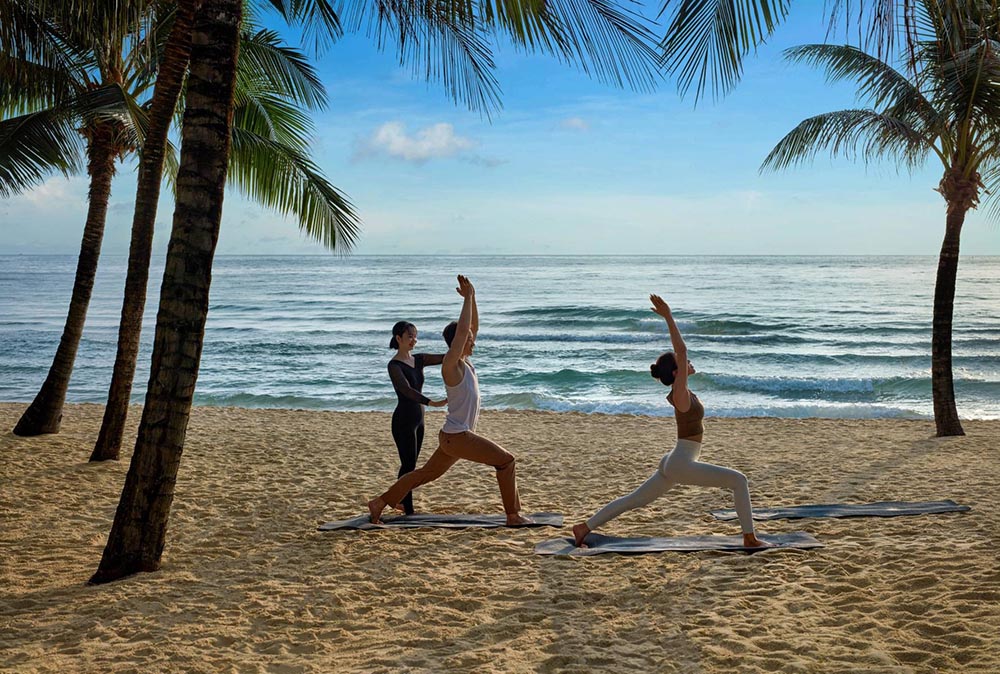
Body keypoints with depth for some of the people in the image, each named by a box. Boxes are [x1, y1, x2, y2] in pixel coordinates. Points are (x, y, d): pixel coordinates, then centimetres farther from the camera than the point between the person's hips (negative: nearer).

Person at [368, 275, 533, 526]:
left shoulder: (464, 361, 8)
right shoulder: (451, 364, -17)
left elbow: (473, 326, 12)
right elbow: (462, 330, -27)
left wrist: (472, 297, 1)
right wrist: (468, 297, -20)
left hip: (453, 437, 10)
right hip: (457, 437, -10)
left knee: (426, 473, 18)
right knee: (506, 461, -6)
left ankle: (380, 502, 25)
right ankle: (513, 516, 0)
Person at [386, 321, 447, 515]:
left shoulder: (419, 359, 7)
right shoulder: (394, 365, -16)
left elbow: (445, 357, -1)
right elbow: (406, 390, -29)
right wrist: (432, 403, -40)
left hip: (418, 419, 8)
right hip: (403, 421, -8)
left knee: (409, 464, 18)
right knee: (409, 465, -4)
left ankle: (399, 498, 35)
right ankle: (409, 510, 2)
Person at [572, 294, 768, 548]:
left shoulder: (681, 391, 8)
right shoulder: (680, 393, -16)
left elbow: (679, 352, 16)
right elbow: (681, 350, -23)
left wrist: (668, 318, 15)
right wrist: (668, 317, -22)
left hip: (673, 464, 10)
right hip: (682, 465, -10)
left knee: (634, 500, 15)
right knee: (738, 480, -7)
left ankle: (584, 527, 18)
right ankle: (750, 538, -5)